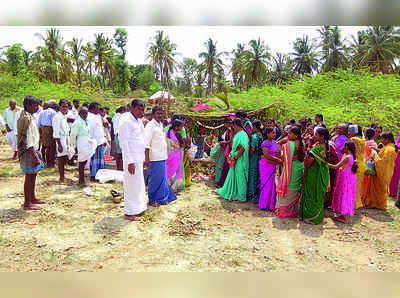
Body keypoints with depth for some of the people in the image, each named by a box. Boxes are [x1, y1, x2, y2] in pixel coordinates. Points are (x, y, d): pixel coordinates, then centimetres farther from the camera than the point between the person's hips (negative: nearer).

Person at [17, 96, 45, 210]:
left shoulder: (29, 116, 12)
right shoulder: (27, 118, -18)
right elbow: (28, 140, -23)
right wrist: (35, 157, -24)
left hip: (32, 150, 10)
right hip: (28, 151, -10)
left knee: (33, 175, 17)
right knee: (29, 177, -2)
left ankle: (32, 198, 30)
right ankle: (27, 203, 8)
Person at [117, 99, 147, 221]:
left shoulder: (138, 120, 14)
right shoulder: (126, 121, -14)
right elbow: (125, 142, -18)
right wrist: (130, 162, -21)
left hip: (139, 158, 9)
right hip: (131, 159, -9)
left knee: (139, 184, 17)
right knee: (131, 185, -1)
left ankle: (138, 208, 30)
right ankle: (129, 212, 12)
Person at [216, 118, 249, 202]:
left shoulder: (242, 134, -19)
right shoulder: (237, 134, 11)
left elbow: (242, 148, -26)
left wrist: (235, 158, -19)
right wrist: (231, 155, 9)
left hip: (240, 159, -9)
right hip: (235, 159, 9)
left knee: (240, 177, 0)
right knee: (232, 176, 19)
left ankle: (241, 197, 11)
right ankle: (228, 192, 33)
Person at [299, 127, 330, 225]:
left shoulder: (316, 148, -24)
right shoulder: (326, 146, 2)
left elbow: (308, 163, -22)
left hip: (314, 174, -8)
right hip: (322, 174, 8)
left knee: (311, 195, 4)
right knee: (319, 195, 19)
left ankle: (311, 217, 15)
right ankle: (319, 215, 31)